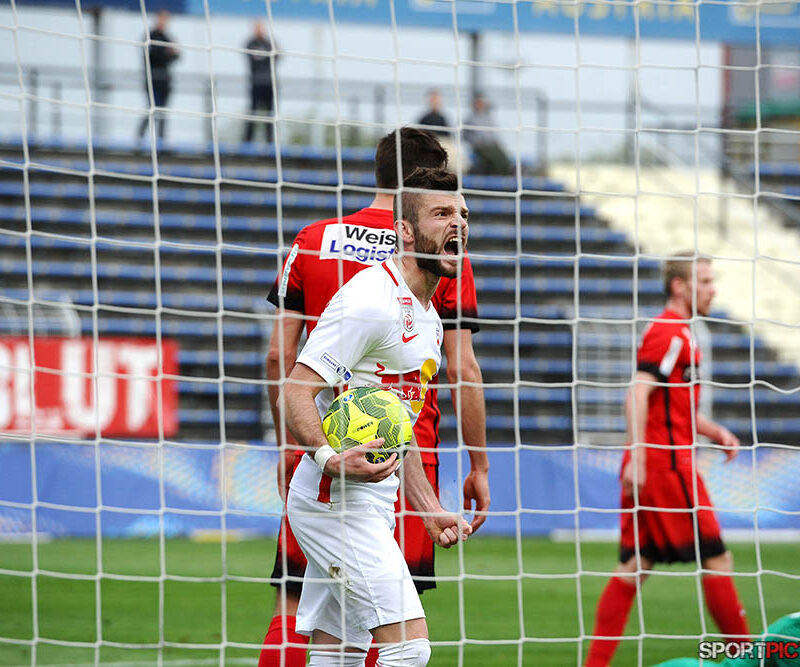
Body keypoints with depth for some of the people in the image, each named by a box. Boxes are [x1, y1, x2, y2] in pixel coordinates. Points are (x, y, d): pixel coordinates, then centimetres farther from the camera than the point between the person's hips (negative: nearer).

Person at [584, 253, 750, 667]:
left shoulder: (679, 334, 21)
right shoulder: (669, 333, -10)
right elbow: (638, 395, -20)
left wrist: (715, 431, 16)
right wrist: (637, 457, -27)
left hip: (648, 467, 10)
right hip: (666, 462, -10)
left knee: (635, 566, 5)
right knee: (715, 557, -3)